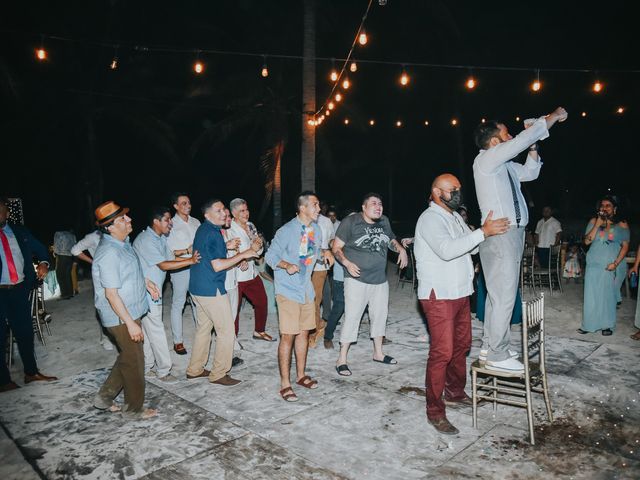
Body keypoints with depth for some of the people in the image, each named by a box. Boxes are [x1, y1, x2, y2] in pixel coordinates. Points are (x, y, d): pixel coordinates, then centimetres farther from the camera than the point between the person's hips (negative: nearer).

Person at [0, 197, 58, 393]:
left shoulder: (20, 232, 6)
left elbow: (40, 249, 13)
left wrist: (43, 263, -8)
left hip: (20, 290, 4)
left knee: (25, 331, 14)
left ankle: (31, 372, 28)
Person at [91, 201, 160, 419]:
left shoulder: (123, 243, 5)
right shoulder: (109, 253, -25)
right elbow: (111, 294, -25)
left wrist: (146, 282, 10)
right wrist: (130, 323, -23)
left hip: (130, 313, 9)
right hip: (121, 318, -9)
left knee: (127, 357, 22)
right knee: (134, 361, 6)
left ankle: (104, 397, 36)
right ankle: (134, 408, 24)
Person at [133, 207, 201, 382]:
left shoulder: (160, 238, 9)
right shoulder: (145, 240, -21)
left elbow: (171, 258, 7)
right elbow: (164, 265, -24)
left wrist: (192, 258, -5)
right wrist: (190, 261, -23)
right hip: (146, 292, -9)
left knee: (148, 330, 15)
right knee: (156, 331, -2)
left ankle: (147, 367, 26)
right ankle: (163, 371, 7)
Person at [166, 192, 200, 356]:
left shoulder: (196, 222, 10)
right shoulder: (171, 225, -6)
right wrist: (187, 251, -19)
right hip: (179, 269, -5)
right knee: (178, 305, 3)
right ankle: (178, 341, 12)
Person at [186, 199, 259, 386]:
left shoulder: (205, 230, 13)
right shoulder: (212, 233, -19)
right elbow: (217, 265, -22)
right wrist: (242, 255, -17)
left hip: (199, 288, 10)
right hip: (211, 290, -10)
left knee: (203, 328, 18)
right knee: (226, 330, 0)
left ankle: (195, 370, 27)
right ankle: (218, 374, 8)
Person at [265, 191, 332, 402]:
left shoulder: (316, 229, 5)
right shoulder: (287, 231, -17)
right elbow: (270, 255, -12)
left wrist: (324, 253, -2)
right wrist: (286, 265, -29)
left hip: (306, 289, 7)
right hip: (288, 290, -7)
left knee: (304, 332, 14)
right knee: (288, 336, -5)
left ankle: (301, 375, 30)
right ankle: (285, 384, 8)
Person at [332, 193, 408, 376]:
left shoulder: (384, 222, 7)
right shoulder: (350, 222, -9)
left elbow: (391, 240, 23)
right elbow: (336, 247, -7)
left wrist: (401, 249, 3)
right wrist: (347, 263, -23)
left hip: (380, 280, 6)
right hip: (357, 280, -6)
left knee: (380, 316, 16)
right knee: (352, 318, -7)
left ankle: (378, 353, 35)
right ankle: (342, 359, 5)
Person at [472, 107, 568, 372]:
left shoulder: (504, 164, 16)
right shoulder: (486, 159, -9)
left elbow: (530, 173, 28)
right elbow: (520, 141, -16)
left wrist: (532, 148, 13)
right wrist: (553, 117, -3)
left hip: (511, 234, 9)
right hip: (500, 235, -9)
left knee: (497, 294, 13)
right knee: (504, 296, -7)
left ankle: (489, 346, 22)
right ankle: (497, 355, 1)